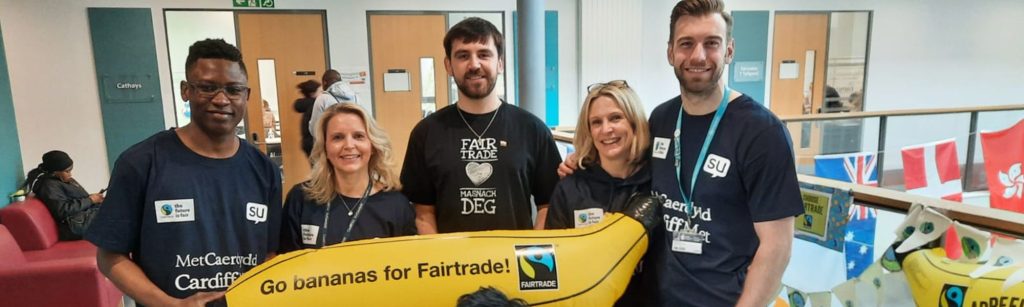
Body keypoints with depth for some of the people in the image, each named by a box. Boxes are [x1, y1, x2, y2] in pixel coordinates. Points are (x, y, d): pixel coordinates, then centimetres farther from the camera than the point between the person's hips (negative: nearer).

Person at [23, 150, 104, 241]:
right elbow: (64, 211, -18)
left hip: (89, 214, 9)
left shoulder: (65, 180, 19)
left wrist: (93, 197, 3)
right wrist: (90, 200, -14)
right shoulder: (50, 186, -7)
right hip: (79, 224, -9)